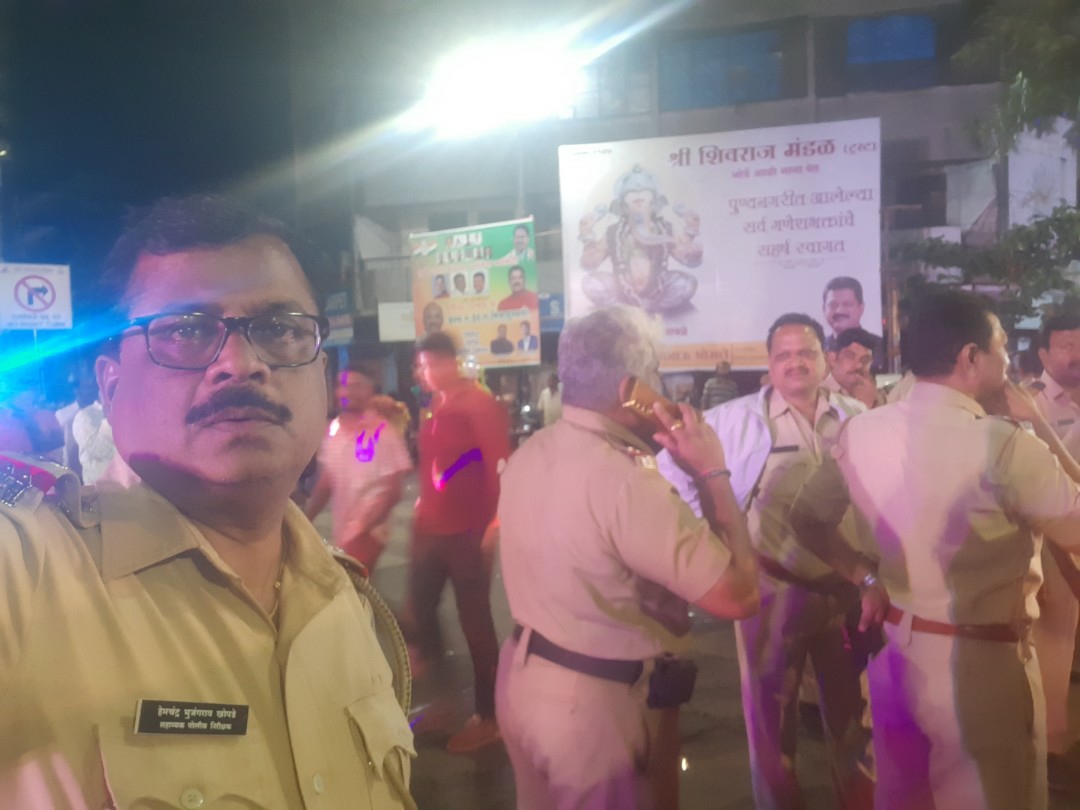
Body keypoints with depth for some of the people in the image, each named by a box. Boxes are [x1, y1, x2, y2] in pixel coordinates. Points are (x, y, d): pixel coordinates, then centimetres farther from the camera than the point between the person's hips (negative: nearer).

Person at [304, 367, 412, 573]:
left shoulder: (384, 433, -14)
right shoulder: (333, 430, 3)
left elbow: (392, 492, -13)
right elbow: (326, 483, 11)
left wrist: (360, 527, -19)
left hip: (368, 532, -6)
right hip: (341, 532, 6)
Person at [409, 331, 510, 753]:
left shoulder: (480, 406, -11)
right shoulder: (435, 407, 11)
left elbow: (500, 467, -15)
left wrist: (492, 524, -18)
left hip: (467, 531, -7)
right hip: (429, 527, 7)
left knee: (475, 622, 3)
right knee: (419, 610, 15)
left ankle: (488, 715, 18)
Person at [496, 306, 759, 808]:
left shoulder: (529, 454, 0)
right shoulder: (626, 480, -28)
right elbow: (738, 596, -28)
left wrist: (645, 451, 9)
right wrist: (713, 473, -18)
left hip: (524, 679, 8)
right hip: (602, 704, -8)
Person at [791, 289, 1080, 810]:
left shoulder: (861, 432, -4)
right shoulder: (1004, 444, -22)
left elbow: (806, 520, 6)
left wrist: (868, 576, 9)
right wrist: (1038, 425, -6)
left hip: (896, 647, 6)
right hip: (981, 662, -5)